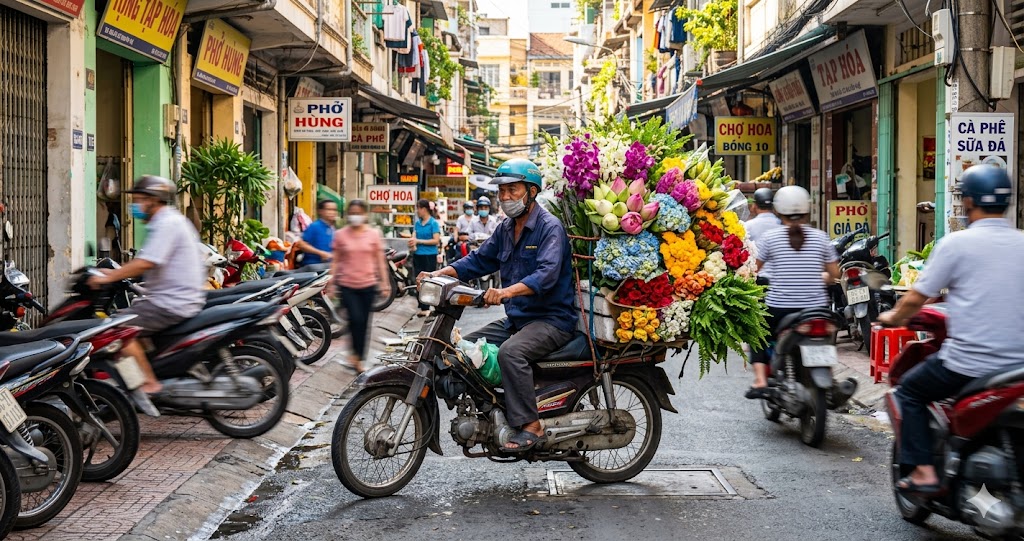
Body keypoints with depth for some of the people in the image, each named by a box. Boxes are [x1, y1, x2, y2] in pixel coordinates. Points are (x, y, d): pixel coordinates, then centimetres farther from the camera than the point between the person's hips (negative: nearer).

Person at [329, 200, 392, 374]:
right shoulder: (340, 235, 1)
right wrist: (332, 283, 0)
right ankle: (355, 354, 2)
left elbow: (380, 260, 5)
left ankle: (359, 359, 20)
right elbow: (335, 261, 4)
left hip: (368, 285, 1)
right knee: (355, 319, -17)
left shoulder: (374, 234, 2)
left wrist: (385, 283, 1)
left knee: (364, 323, 7)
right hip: (347, 285, -1)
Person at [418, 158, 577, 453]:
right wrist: (439, 274, -3)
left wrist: (507, 291, -45)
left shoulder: (549, 227, -14)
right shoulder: (506, 229, 14)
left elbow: (547, 274, -29)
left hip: (552, 319, -9)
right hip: (515, 319, 9)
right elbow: (479, 260, 14)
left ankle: (530, 426, -27)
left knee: (509, 351, -34)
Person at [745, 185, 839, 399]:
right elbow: (834, 273, 8)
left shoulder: (770, 237, -3)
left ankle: (760, 380, 4)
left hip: (779, 309, -2)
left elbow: (753, 269, 1)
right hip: (815, 308, 2)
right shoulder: (820, 237, 3)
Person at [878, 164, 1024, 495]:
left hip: (967, 364, -5)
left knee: (909, 391, 18)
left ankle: (923, 471, 9)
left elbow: (915, 300, -5)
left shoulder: (956, 243, -8)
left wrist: (893, 317, 15)